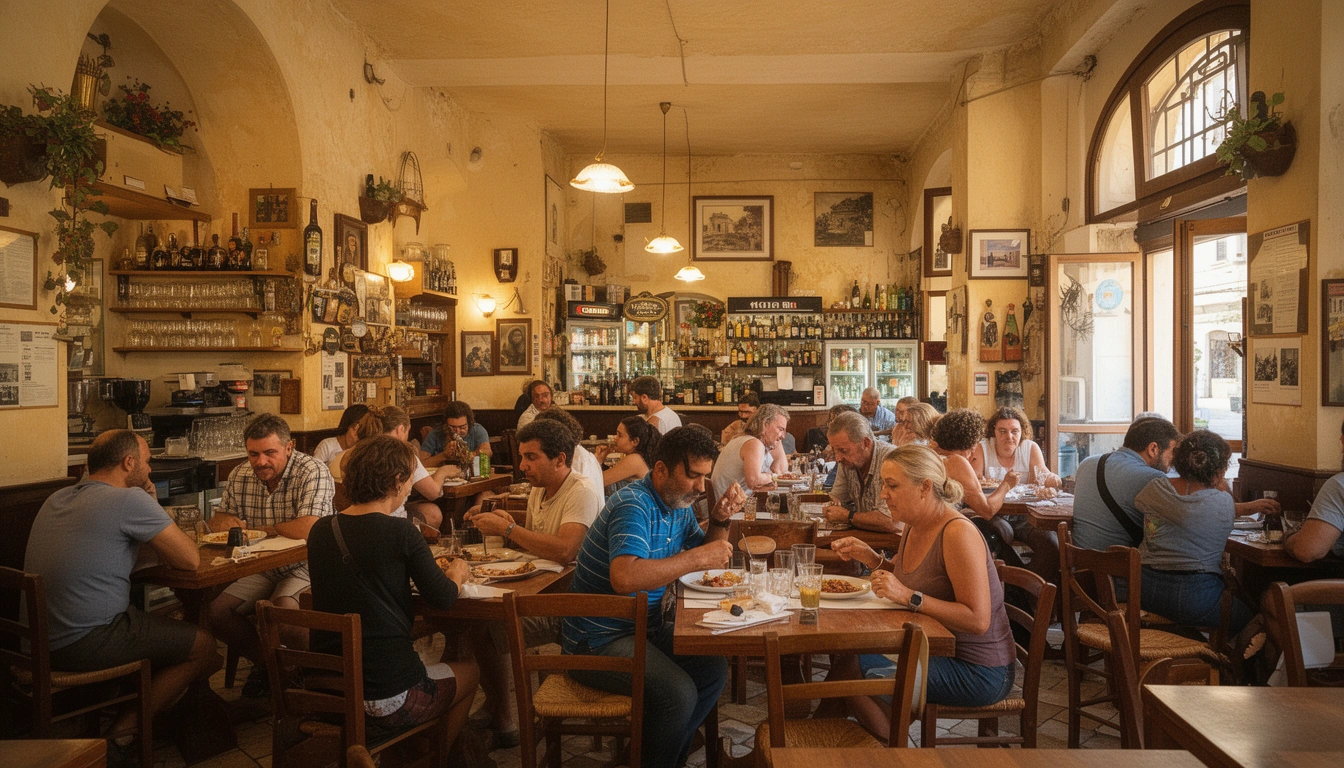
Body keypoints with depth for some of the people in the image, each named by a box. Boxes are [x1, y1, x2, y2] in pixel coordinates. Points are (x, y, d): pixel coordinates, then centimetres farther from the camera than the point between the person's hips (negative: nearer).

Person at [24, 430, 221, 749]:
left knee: (160, 622, 25)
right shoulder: (129, 499, -18)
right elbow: (191, 560, -13)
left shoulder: (58, 498, 9)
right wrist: (151, 506, 3)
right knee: (202, 645, 4)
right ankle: (124, 729, 6)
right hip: (84, 644, -9)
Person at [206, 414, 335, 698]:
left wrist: (264, 528, -14)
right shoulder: (240, 476, 2)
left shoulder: (312, 472, -19)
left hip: (305, 568, -7)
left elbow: (307, 529, -32)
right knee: (217, 613, -8)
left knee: (283, 609, -31)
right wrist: (223, 520, -10)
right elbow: (219, 518, 17)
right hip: (261, 569, 7)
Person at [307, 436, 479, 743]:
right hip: (385, 702, -6)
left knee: (422, 659, 34)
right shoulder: (400, 531, -16)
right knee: (468, 672, 22)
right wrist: (457, 572, 9)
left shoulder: (320, 530, 1)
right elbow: (443, 598, -10)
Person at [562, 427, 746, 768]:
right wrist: (697, 558, -31)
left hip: (646, 626, 9)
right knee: (678, 693, -24)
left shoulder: (679, 505, 6)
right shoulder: (634, 505, -23)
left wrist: (719, 520, -5)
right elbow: (624, 577, -39)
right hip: (598, 640, -9)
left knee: (714, 668, 1)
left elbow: (708, 557, 15)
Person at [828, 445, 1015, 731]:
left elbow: (978, 620, -26)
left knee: (849, 667, -16)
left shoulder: (958, 533, -23)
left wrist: (909, 597, -31)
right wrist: (869, 557, 3)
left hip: (979, 673, -8)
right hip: (938, 651, 8)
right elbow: (906, 577, 20)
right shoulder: (914, 526, 3)